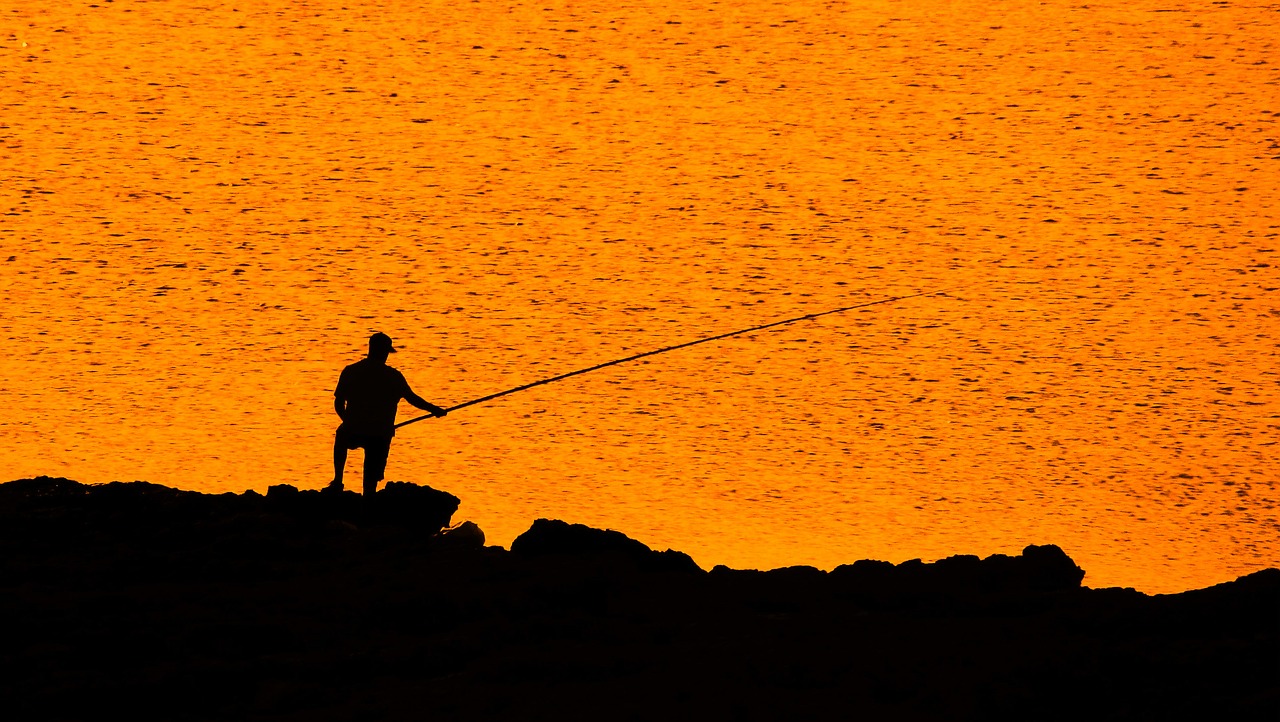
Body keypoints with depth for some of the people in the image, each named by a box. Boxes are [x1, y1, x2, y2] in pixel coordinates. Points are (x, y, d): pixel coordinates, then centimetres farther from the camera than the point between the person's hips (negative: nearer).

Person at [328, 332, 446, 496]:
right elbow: (412, 398, 0)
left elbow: (338, 404, 5)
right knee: (371, 479, 9)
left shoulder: (350, 371, 1)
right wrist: (433, 409, 15)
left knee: (341, 438, 35)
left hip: (352, 432, 2)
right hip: (380, 436, -2)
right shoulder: (393, 376, -4)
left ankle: (338, 481, 29)